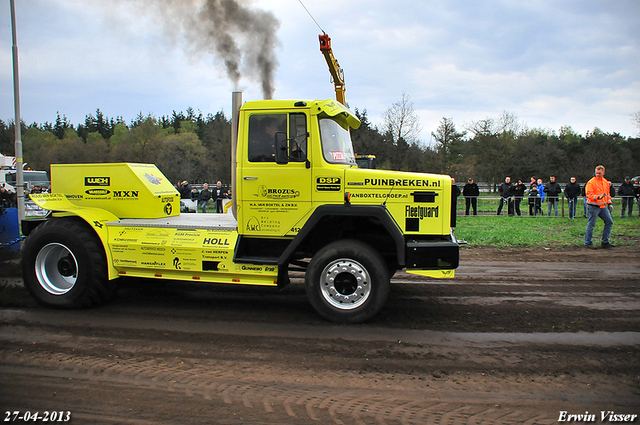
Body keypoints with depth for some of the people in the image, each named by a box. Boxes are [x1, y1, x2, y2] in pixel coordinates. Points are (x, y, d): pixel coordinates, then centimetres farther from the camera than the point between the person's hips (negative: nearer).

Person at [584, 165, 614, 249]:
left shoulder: (606, 182, 12)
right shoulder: (591, 182, -10)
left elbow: (607, 193, 24)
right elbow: (589, 195, -17)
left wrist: (609, 203, 18)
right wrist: (598, 197, -32)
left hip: (603, 206, 7)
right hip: (593, 207, -7)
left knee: (609, 222, 6)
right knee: (591, 225, -3)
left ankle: (605, 242, 14)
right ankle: (588, 242, 9)